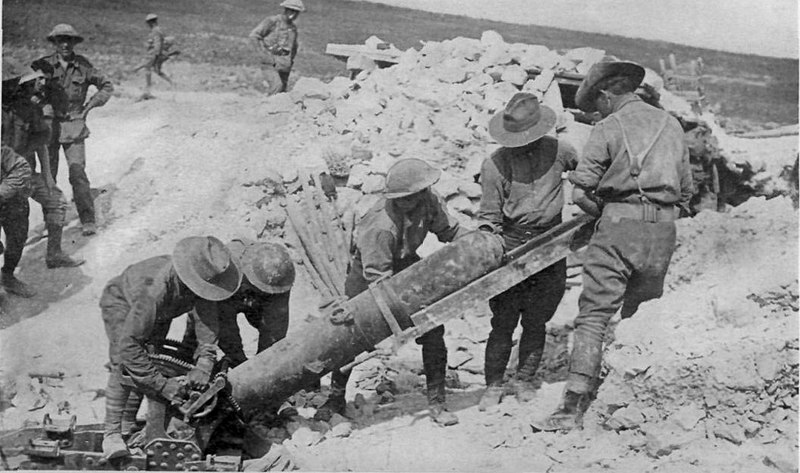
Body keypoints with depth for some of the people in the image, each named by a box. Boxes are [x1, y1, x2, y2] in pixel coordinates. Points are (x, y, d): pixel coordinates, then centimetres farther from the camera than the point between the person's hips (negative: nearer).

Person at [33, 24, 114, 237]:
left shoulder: (83, 66, -1)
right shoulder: (42, 65, -3)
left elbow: (107, 86, 8)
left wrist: (90, 105, 0)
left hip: (74, 126, -1)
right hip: (48, 124, 1)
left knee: (78, 173, -10)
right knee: (48, 174, 6)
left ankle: (88, 220, -3)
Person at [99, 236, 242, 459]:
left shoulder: (202, 279, -33)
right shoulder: (156, 290, -48)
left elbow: (208, 316, -35)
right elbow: (128, 344, -46)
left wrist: (204, 364, -49)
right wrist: (162, 385, -45)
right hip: (121, 301, -6)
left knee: (150, 362, 2)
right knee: (123, 365, -22)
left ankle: (128, 425, 17)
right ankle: (112, 432, -14)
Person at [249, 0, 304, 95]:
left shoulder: (293, 27, 13)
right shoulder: (272, 21, -5)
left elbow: (294, 47, 30)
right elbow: (253, 35, -9)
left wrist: (290, 61, 15)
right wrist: (264, 54, -13)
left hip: (283, 65, 6)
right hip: (270, 63, -6)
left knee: (282, 91, 3)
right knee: (277, 86, -25)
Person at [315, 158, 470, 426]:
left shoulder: (428, 201, -21)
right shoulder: (379, 227, -39)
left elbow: (447, 229, -6)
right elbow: (378, 278, -33)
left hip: (406, 266, 5)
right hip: (367, 275, -5)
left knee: (433, 332, -4)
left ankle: (436, 403, 9)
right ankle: (336, 399, 24)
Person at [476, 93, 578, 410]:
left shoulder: (556, 151, -1)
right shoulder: (494, 165, -6)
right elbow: (489, 214, -2)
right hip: (509, 247, -2)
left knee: (535, 321, 6)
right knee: (503, 322, -2)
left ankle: (524, 380, 22)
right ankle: (494, 385, 10)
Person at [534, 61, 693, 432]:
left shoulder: (609, 128, 0)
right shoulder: (671, 125, 16)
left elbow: (580, 190, -4)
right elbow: (685, 191, 20)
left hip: (620, 226, -5)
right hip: (663, 232, 5)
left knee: (594, 316, -6)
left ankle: (573, 408, -10)